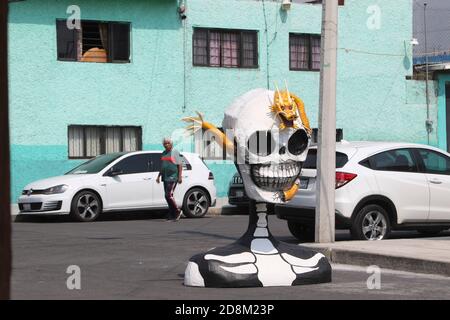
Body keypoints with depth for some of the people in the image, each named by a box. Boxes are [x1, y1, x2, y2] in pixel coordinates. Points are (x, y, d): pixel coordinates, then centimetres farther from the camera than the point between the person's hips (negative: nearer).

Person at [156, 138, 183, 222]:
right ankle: (172, 215, 9)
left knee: (168, 195, -16)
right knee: (168, 196, 6)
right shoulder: (163, 153, 17)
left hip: (172, 177, -8)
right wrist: (159, 176, 17)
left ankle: (177, 211, -3)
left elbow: (180, 165, -8)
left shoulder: (175, 152, -4)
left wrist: (180, 177, -16)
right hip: (165, 178, 8)